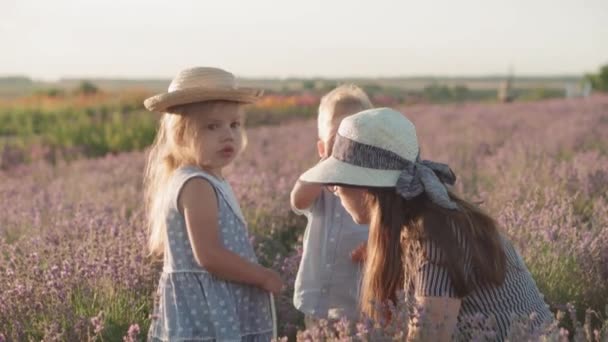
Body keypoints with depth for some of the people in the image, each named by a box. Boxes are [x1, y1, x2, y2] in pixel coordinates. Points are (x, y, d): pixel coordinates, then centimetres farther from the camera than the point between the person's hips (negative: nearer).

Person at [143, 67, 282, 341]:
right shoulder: (198, 185, -19)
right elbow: (209, 255, -25)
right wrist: (264, 277, -13)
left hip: (207, 309, 11)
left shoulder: (179, 181, 12)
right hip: (207, 315, -11)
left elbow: (159, 247, 19)